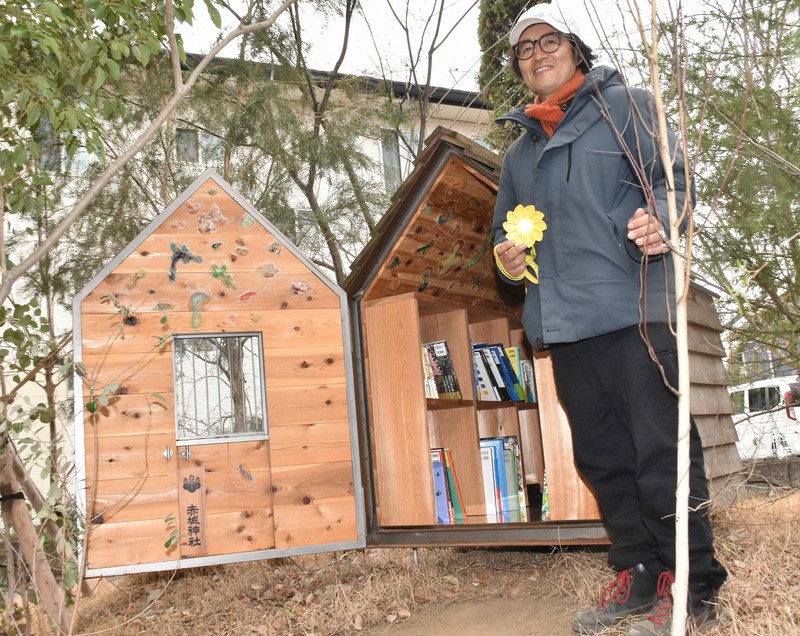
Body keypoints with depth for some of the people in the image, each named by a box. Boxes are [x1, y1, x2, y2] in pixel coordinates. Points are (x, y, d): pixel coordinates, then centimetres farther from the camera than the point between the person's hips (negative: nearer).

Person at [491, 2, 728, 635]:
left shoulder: (624, 105, 8)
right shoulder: (518, 151, 25)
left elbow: (674, 174, -2)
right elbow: (506, 230, 30)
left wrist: (657, 220, -24)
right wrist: (507, 257, 6)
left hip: (633, 310, -6)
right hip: (564, 323, 6)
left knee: (662, 451, -5)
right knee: (603, 458, 10)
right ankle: (637, 577, 23)